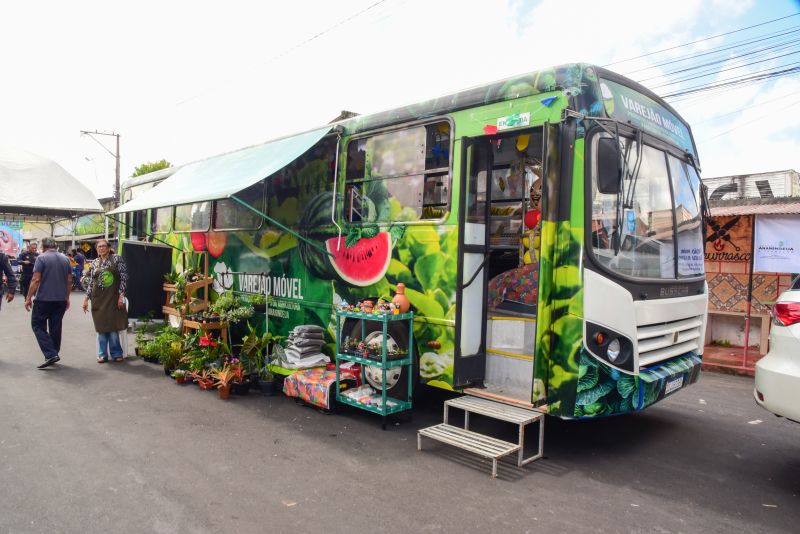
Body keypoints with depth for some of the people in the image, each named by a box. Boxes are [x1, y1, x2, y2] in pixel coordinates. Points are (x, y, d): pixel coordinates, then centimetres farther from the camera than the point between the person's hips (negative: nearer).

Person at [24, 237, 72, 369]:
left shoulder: (41, 258, -7)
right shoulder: (65, 259, 9)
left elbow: (36, 280, -13)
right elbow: (69, 281, 11)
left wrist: (29, 298, -7)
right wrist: (67, 298, 19)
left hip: (44, 299, -5)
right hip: (61, 299, 5)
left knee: (38, 325, 2)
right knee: (56, 327, 11)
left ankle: (51, 354, -11)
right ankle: (54, 354, 18)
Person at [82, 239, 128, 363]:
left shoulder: (117, 259, 1)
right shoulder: (94, 263, 10)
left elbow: (124, 278, -3)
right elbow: (90, 282, 13)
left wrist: (121, 295, -9)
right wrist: (86, 299, 9)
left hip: (113, 298, -3)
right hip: (98, 299, 3)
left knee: (113, 327, -2)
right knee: (101, 327, 4)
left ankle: (116, 353, 10)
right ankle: (102, 354, 13)